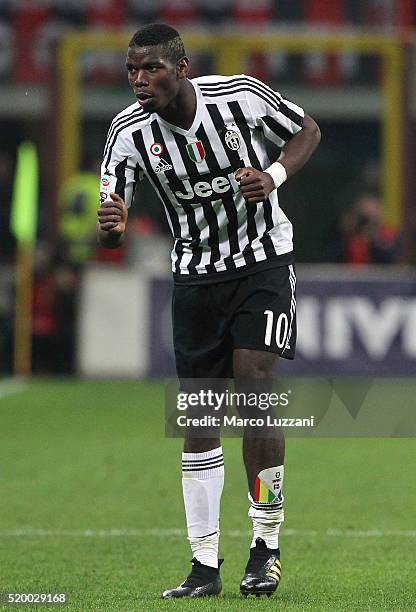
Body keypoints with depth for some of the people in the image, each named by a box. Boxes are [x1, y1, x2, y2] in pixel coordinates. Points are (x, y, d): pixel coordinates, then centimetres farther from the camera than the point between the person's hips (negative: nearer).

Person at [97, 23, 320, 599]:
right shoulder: (129, 131, -13)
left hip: (264, 260, -3)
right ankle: (205, 563, 8)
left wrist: (274, 176, -18)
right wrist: (110, 228, -39)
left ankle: (267, 543, -6)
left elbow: (308, 130, 1)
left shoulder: (242, 94, -17)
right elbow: (111, 228, -14)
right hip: (195, 272, 3)